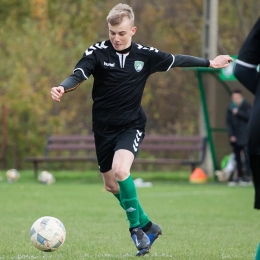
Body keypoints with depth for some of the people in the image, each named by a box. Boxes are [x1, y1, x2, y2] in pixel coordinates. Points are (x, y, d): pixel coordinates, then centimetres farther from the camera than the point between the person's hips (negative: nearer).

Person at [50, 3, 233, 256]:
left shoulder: (144, 55, -6)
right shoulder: (98, 52, -10)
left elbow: (177, 60, 9)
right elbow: (78, 75, -22)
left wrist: (210, 63, 17)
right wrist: (62, 87, -44)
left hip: (131, 125, -2)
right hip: (104, 128, 2)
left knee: (120, 170, -27)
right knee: (111, 185, 10)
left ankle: (136, 227, -9)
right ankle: (147, 226, 31)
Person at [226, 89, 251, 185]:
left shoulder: (246, 106, 3)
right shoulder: (230, 109, 11)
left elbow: (249, 116, -12)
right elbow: (228, 123, 8)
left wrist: (238, 112, -15)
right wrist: (231, 135, -2)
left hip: (244, 136, -3)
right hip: (235, 137, 3)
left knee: (246, 156, -10)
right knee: (237, 157, 2)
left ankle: (248, 175, -10)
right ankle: (239, 176, 5)